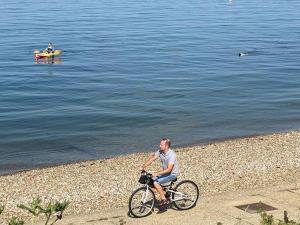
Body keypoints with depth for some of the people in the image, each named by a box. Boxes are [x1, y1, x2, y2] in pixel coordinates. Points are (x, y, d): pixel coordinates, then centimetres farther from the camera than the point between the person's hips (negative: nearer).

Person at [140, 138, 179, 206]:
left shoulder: (172, 154, -27)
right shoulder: (160, 151, -5)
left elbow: (169, 169, -31)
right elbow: (151, 159, -2)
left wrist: (157, 173, -37)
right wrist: (143, 167, -15)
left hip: (172, 174, -8)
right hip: (165, 171, 8)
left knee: (155, 183, -22)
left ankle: (164, 200, -9)